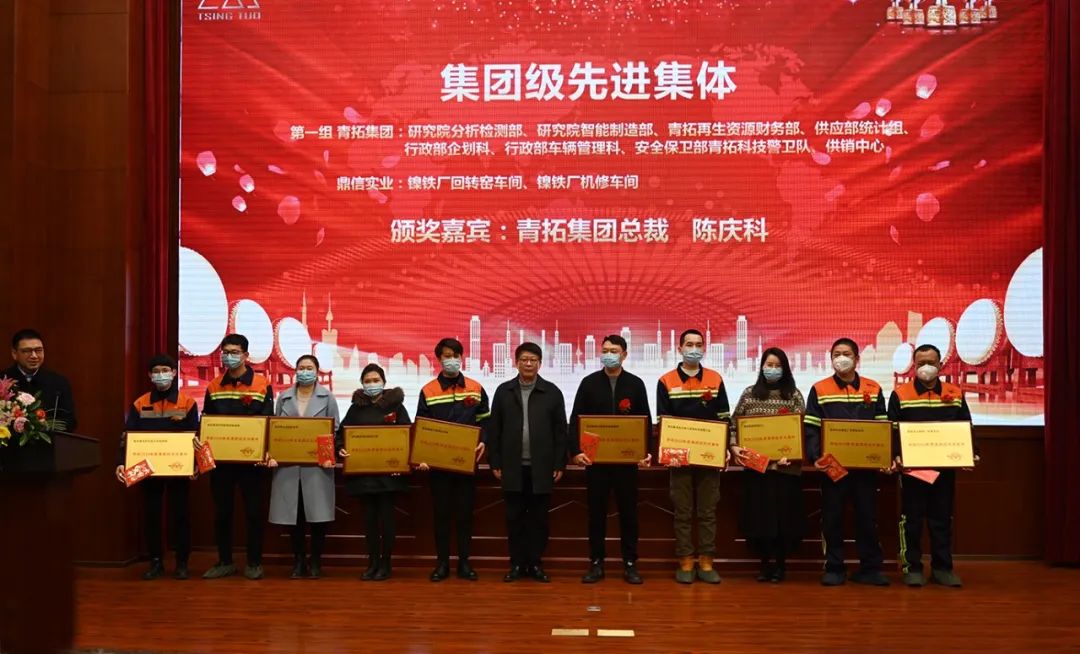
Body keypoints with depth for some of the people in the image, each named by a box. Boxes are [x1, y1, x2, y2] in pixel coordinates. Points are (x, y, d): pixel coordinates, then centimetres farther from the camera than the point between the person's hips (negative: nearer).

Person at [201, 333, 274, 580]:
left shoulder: (262, 385, -1)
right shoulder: (214, 386, 8)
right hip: (220, 458, 3)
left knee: (253, 512, 4)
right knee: (221, 511, 9)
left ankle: (254, 563, 14)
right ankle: (225, 562, 21)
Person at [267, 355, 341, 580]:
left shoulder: (327, 397, 5)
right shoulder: (284, 397, 11)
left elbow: (335, 430, 3)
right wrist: (273, 454, -4)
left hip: (317, 464, -2)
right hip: (288, 463, 2)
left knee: (318, 514, -1)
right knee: (292, 514, 4)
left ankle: (316, 562, 12)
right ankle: (298, 562, 16)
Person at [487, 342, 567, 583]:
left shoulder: (552, 392, 2)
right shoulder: (504, 391, 5)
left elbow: (560, 431, 2)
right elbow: (494, 430, 5)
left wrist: (560, 464, -2)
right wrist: (495, 463, 1)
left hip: (541, 467, -1)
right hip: (513, 467, 1)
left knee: (538, 518, 6)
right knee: (515, 518, 6)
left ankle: (535, 563, 17)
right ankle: (517, 563, 16)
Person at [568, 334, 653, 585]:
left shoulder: (635, 384, 5)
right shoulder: (589, 383, 4)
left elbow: (646, 421, 4)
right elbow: (576, 420, 0)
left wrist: (646, 452, -8)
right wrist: (575, 450, -12)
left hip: (627, 459, 0)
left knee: (628, 511, 5)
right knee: (596, 511, 6)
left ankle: (630, 564, 14)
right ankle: (596, 563, 14)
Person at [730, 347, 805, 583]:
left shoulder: (794, 395, 4)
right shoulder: (749, 393, 9)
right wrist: (734, 446, -9)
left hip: (785, 466, -1)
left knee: (784, 514, 2)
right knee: (758, 513, 3)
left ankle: (779, 563, 17)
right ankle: (765, 561, 17)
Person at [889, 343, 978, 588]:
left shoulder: (955, 394, 8)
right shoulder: (900, 394, -1)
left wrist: (971, 453, -5)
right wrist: (896, 456, -16)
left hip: (945, 467, 3)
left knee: (942, 519, 9)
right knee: (912, 519, 3)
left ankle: (942, 568, 18)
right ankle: (912, 567, 11)